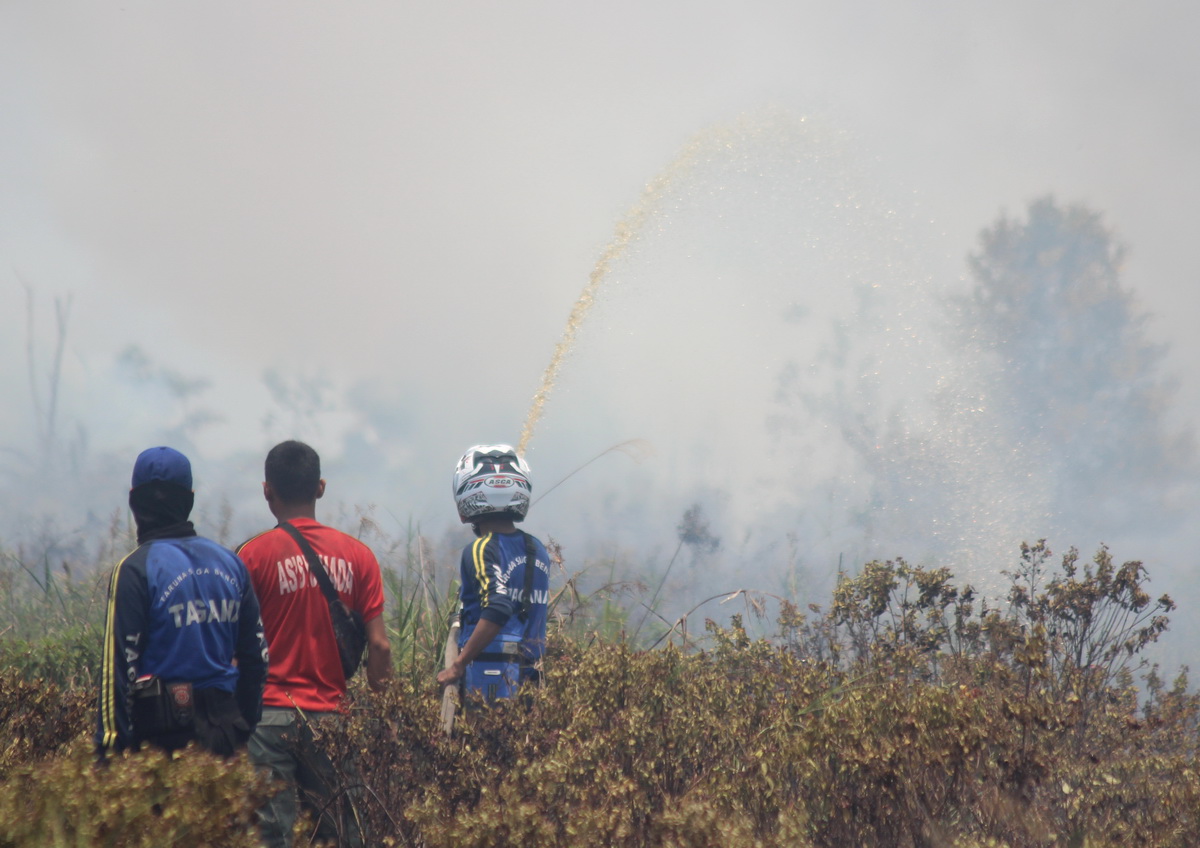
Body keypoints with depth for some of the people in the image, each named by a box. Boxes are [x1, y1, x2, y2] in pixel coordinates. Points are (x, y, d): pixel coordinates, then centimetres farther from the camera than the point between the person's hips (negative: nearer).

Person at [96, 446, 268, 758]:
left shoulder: (135, 569, -9)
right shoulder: (230, 563, 10)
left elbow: (119, 665, -11)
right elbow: (256, 654, 14)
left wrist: (109, 745, -9)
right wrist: (244, 727, 20)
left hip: (163, 733, -5)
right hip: (224, 730, 5)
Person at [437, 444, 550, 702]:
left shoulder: (481, 550, -11)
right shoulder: (537, 550, 12)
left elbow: (497, 610, -24)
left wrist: (458, 665, -21)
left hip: (489, 674, -7)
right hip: (530, 674, 7)